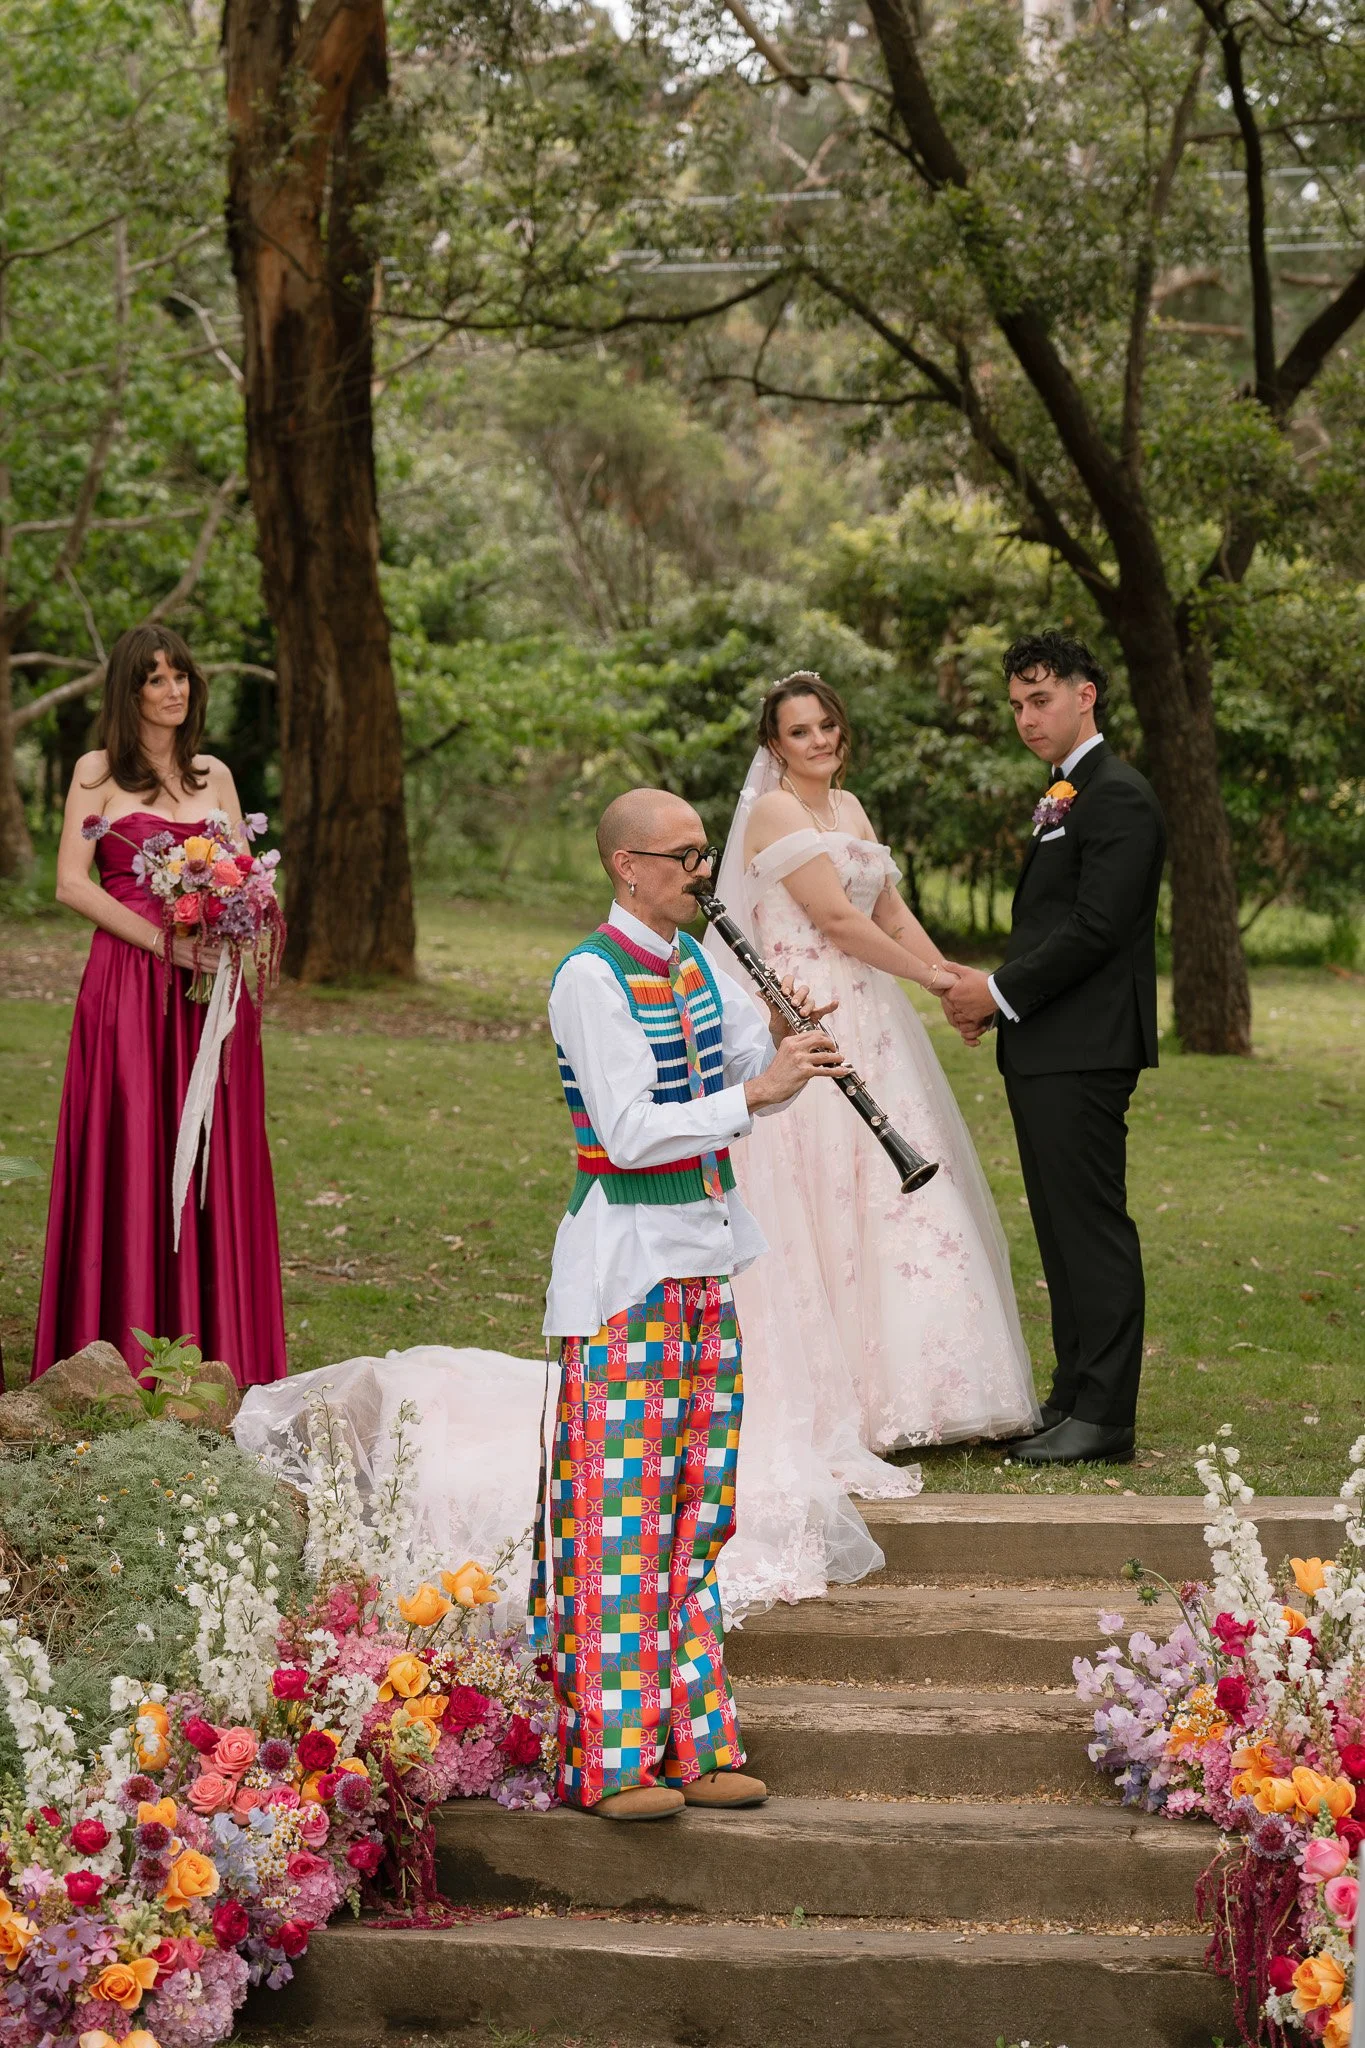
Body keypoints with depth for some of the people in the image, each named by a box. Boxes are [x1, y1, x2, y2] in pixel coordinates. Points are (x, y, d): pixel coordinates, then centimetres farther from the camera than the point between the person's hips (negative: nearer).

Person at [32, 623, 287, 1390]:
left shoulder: (215, 775, 15)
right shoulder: (99, 772, 2)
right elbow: (72, 882, -6)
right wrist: (161, 940, -15)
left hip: (210, 987, 4)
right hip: (128, 981, -4)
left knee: (213, 1157, 3)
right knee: (129, 1158, -4)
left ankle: (214, 1345, 8)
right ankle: (124, 1348, 0)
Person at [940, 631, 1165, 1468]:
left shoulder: (1119, 797, -12)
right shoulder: (1065, 799, 20)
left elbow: (1096, 927, -19)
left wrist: (1002, 992, -14)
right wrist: (990, 991, 7)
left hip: (1084, 1048, -10)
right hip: (1044, 1049, 10)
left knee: (1093, 1225, -8)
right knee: (1063, 1228, 12)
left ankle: (1103, 1418, -6)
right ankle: (1075, 1399, 18)